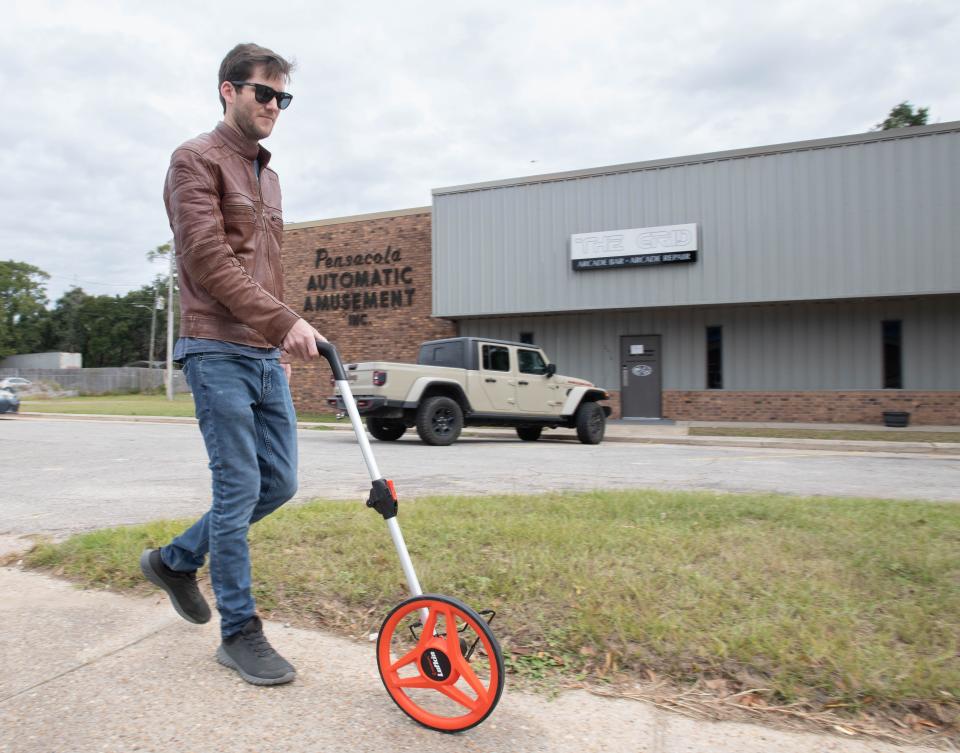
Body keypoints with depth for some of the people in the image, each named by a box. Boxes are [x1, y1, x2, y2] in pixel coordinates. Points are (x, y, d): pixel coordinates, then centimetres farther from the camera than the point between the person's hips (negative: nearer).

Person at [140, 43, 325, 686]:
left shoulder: (267, 174, 23)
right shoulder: (197, 160, -2)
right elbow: (208, 261, -15)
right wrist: (285, 322, -23)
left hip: (266, 356, 8)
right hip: (217, 353, -8)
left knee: (280, 482, 8)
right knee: (239, 488, -4)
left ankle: (177, 560, 29)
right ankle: (240, 631, 12)